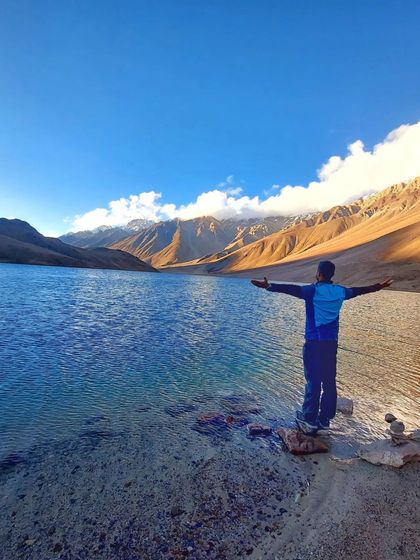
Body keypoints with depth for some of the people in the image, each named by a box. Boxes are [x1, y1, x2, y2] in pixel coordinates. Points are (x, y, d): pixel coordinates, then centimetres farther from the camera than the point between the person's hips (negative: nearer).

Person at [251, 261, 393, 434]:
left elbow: (292, 289, -25)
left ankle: (309, 420, 9)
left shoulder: (313, 290, -10)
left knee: (313, 381, 0)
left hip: (314, 342, -5)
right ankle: (325, 419, 22)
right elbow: (357, 290, 24)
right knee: (329, 382, 11)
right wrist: (378, 287, 43)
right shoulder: (340, 291, 7)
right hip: (331, 343, 5)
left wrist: (269, 286, -34)